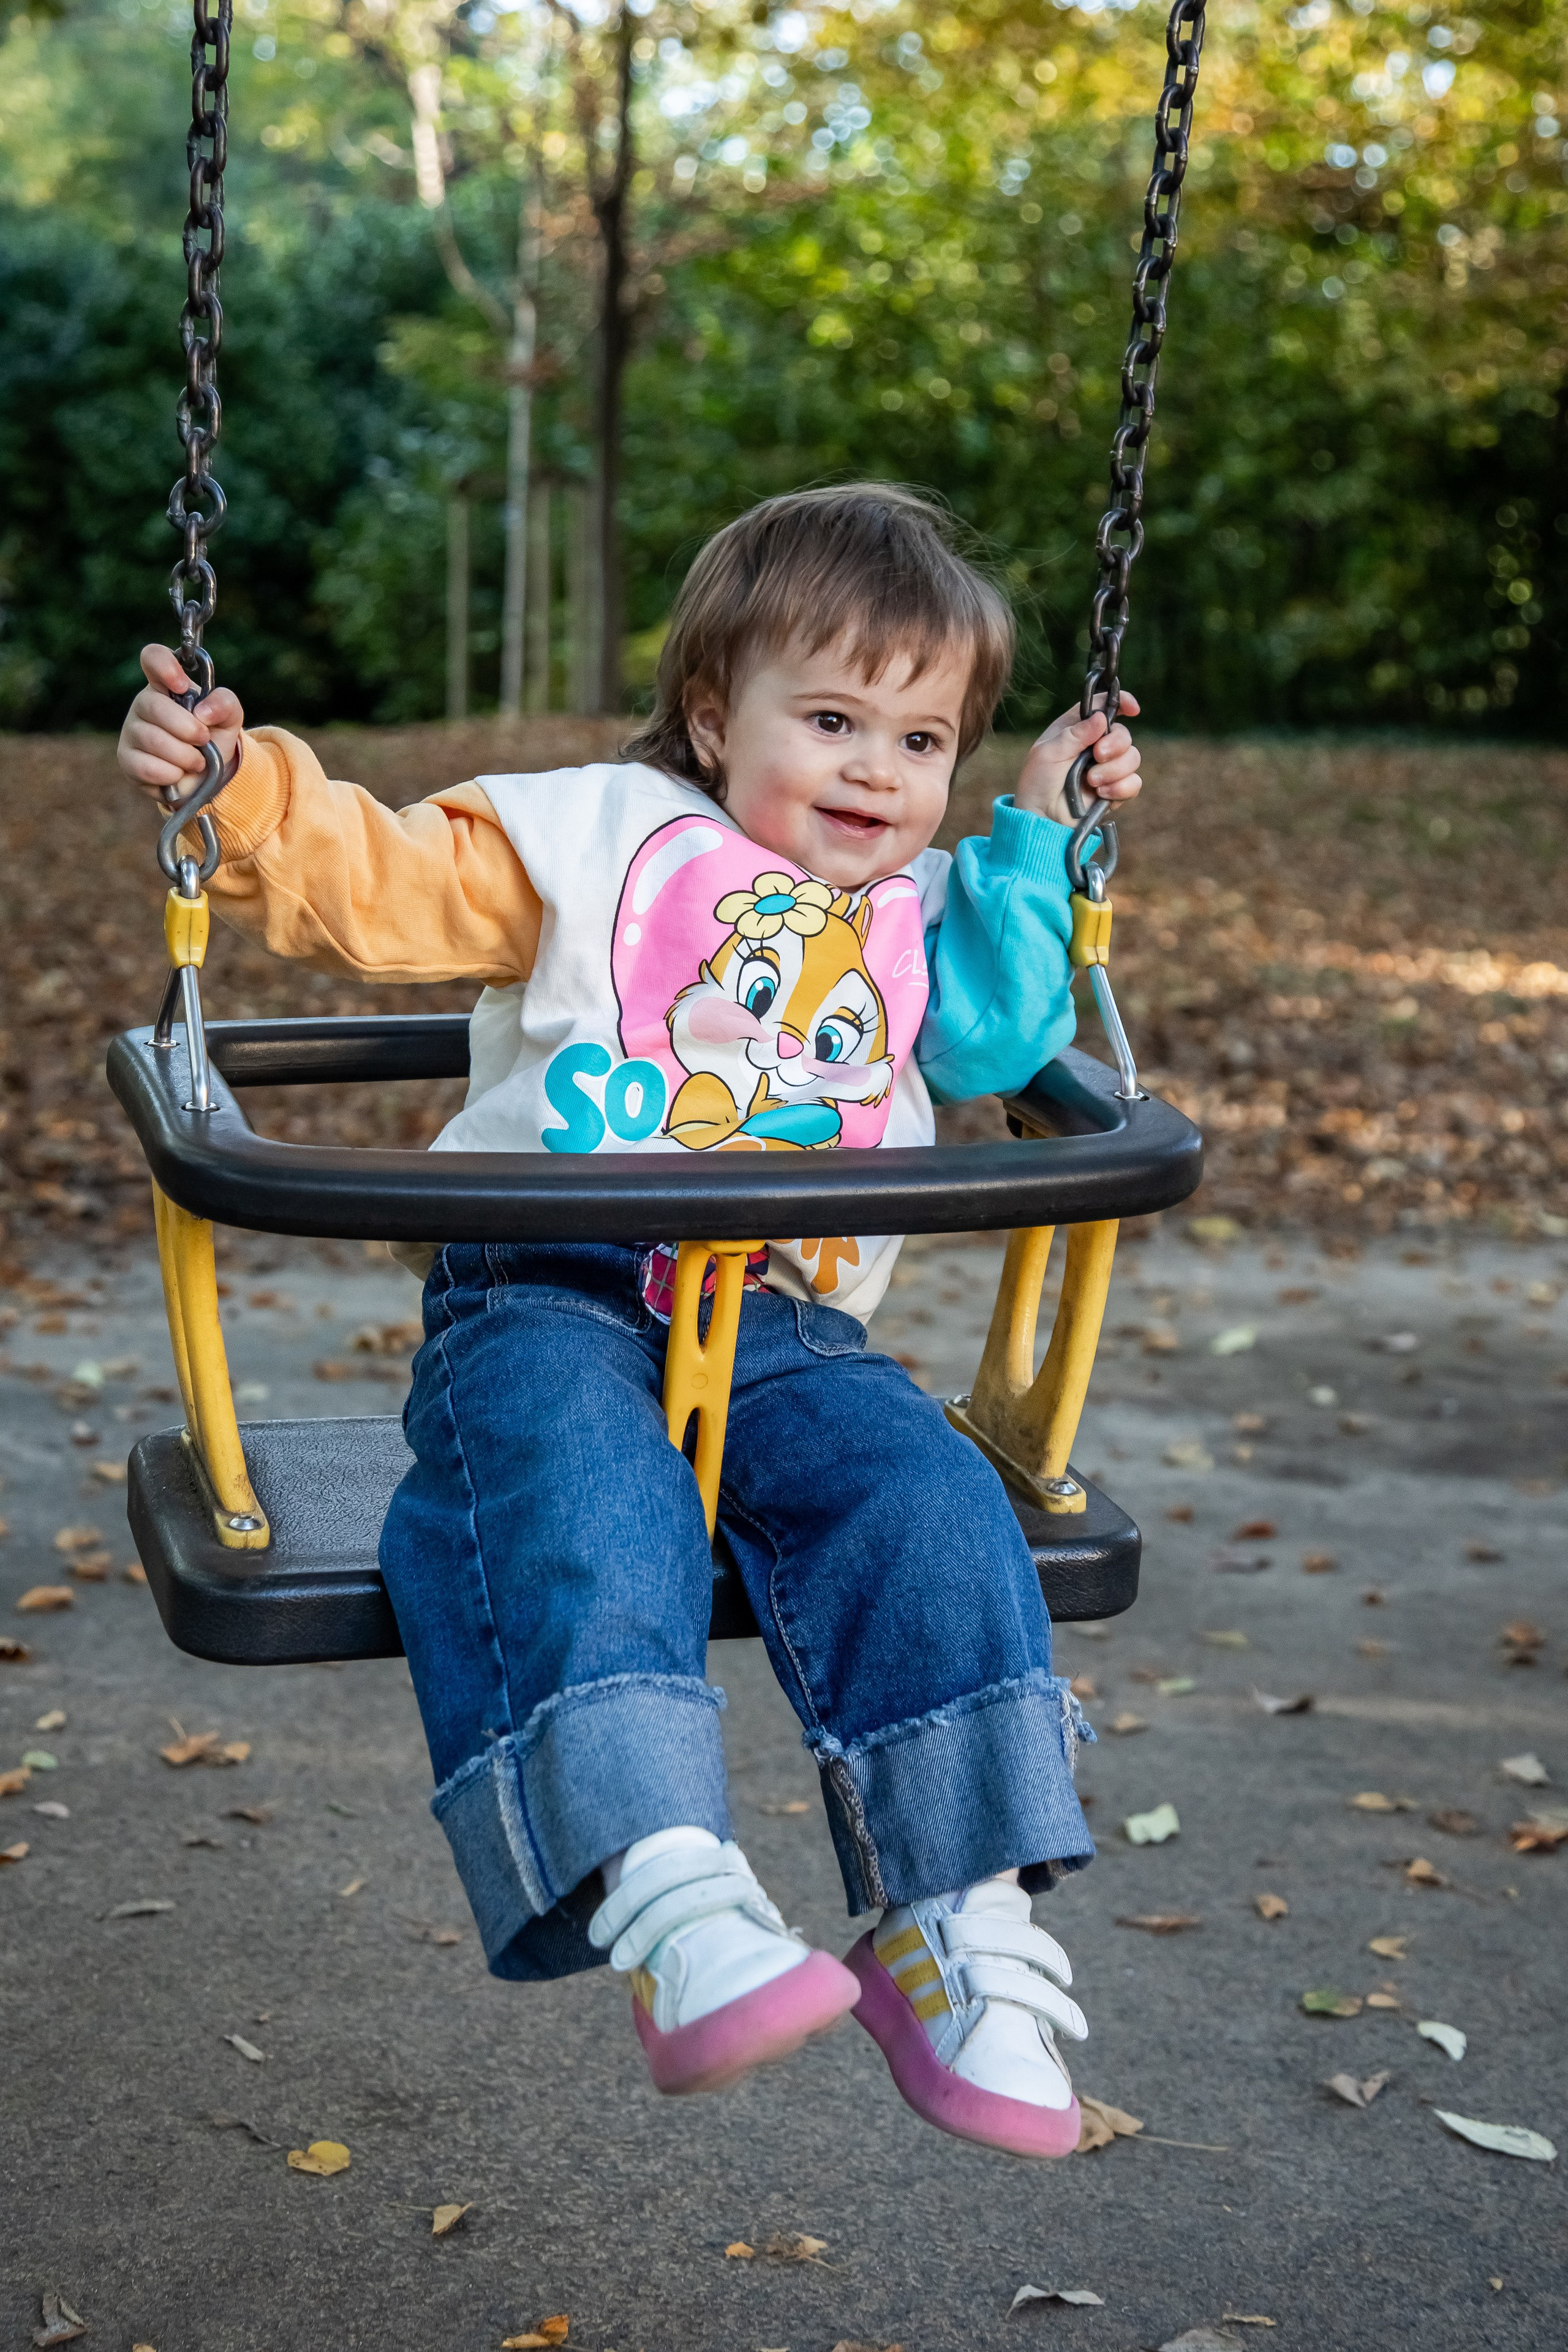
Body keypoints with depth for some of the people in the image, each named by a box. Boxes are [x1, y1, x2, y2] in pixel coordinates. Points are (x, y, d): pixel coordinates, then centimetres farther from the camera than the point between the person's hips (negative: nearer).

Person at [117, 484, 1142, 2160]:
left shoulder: (921, 917, 25)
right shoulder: (593, 837, 11)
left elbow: (999, 1042, 11)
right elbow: (374, 884, 5)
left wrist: (1034, 839, 13)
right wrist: (236, 785, -11)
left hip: (788, 1327, 4)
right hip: (547, 1301, -3)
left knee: (928, 1509, -24)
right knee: (583, 1518, -35)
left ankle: (968, 1929, -21)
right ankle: (673, 1911, -44)